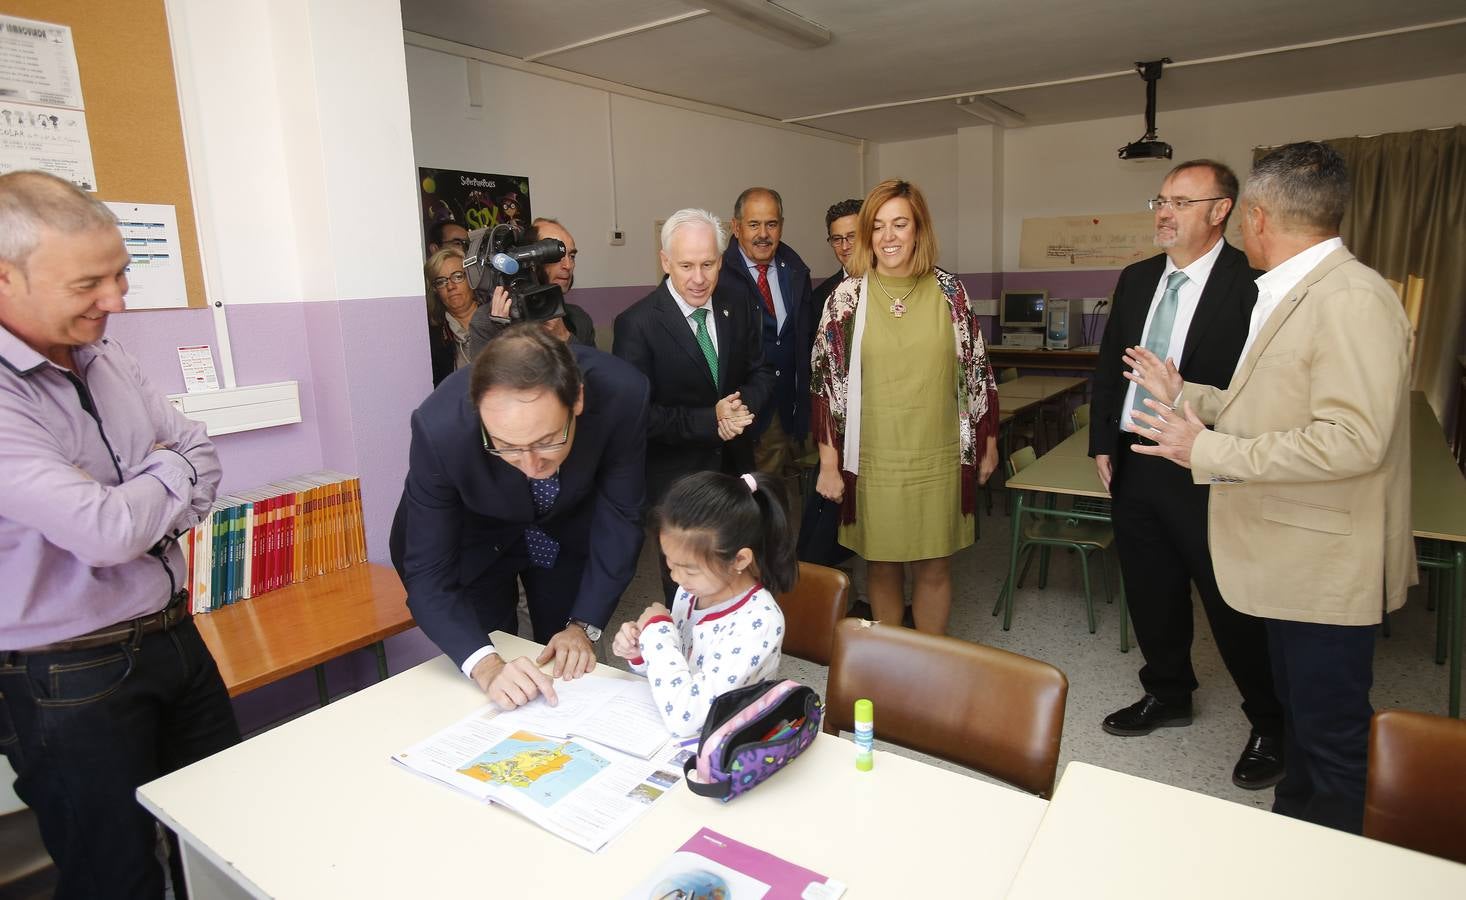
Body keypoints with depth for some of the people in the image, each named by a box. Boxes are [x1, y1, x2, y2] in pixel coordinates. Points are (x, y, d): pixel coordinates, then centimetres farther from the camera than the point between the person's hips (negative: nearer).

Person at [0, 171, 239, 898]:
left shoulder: (108, 359, 2)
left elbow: (203, 460, 4)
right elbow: (108, 531, -28)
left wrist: (127, 512, -14)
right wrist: (170, 470, -8)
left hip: (175, 638, 7)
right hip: (69, 682, -6)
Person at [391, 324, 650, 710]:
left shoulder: (621, 394, -34)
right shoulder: (440, 428, -36)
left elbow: (620, 516, -19)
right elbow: (428, 575, -27)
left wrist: (584, 625, -20)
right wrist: (486, 666, -41)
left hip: (570, 531, 2)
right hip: (475, 539, -1)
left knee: (573, 672, 15)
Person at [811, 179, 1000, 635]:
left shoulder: (948, 291, 0)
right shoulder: (847, 297, -4)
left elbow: (975, 370, 7)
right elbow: (826, 381, -2)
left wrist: (987, 441, 11)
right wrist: (829, 463, -3)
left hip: (938, 457, 1)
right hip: (874, 458, -1)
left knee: (935, 566, 10)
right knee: (882, 563, 12)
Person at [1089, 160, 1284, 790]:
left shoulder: (1251, 284, -13)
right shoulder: (1136, 279, 9)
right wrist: (1103, 442, 8)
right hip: (1134, 462, 7)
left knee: (1233, 602, 6)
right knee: (1150, 591, 19)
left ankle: (1272, 726, 28)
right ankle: (1167, 695, 40)